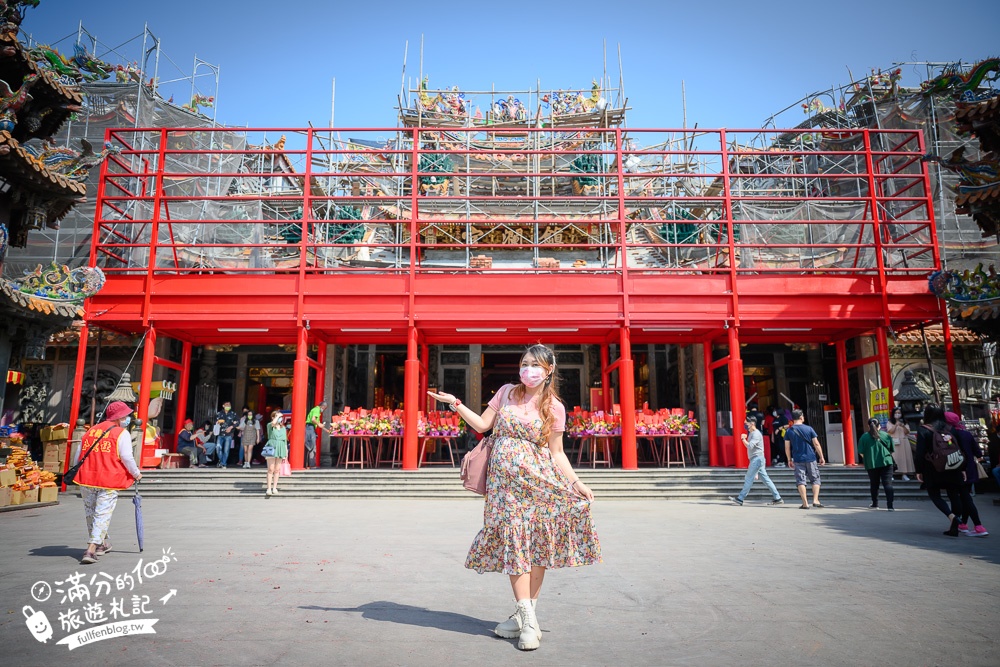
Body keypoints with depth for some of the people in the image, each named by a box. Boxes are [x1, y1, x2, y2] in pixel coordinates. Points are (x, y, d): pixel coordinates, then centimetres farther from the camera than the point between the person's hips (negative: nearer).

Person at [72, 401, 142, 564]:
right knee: (103, 514, -2)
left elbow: (79, 453, 19)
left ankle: (101, 543, 33)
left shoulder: (91, 430, 16)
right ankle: (91, 550, -9)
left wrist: (78, 476, 30)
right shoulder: (122, 433, -3)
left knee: (91, 513, 19)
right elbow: (127, 458, -9)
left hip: (86, 478, 6)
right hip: (109, 481, -6)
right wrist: (136, 474, 5)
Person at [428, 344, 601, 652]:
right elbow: (483, 424, 10)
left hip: (538, 481, -1)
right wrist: (455, 403, 3)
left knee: (537, 545, 1)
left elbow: (556, 453, 4)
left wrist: (576, 483, -6)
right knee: (514, 544, -3)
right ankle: (527, 620, 1)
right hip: (505, 481, 1)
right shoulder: (507, 392, 8)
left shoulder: (555, 407, 2)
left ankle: (526, 614, 17)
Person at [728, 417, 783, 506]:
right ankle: (777, 498, 11)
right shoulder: (751, 433, 17)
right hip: (755, 459, 10)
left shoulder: (756, 434, -14)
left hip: (757, 459, -10)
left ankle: (740, 499, -2)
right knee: (766, 479, 9)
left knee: (749, 479, -6)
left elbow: (750, 446, -24)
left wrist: (743, 439, -13)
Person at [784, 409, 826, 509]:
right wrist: (821, 457, 7)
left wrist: (789, 460, 11)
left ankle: (805, 503, 0)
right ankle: (815, 500, 0)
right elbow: (816, 444, -1)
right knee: (815, 479, 11)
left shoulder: (788, 431, 0)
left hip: (798, 460, 1)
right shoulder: (809, 428, -1)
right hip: (810, 458, 0)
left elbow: (787, 447, 1)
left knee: (800, 481, 3)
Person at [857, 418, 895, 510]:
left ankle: (875, 504, 23)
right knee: (888, 483, 0)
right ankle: (890, 505, -8)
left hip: (871, 464, 0)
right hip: (886, 462, 0)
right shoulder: (886, 435, -2)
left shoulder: (864, 437, -5)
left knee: (874, 484, 13)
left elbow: (861, 453, -5)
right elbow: (892, 449, 7)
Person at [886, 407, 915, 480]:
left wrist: (903, 426, -15)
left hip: (904, 442, 3)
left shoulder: (904, 422, 13)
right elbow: (890, 431, -9)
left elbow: (907, 432, 2)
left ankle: (904, 474, 2)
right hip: (894, 443, -3)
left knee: (904, 457, -1)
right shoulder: (890, 422, 4)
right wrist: (896, 425, -19)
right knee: (894, 458, -7)